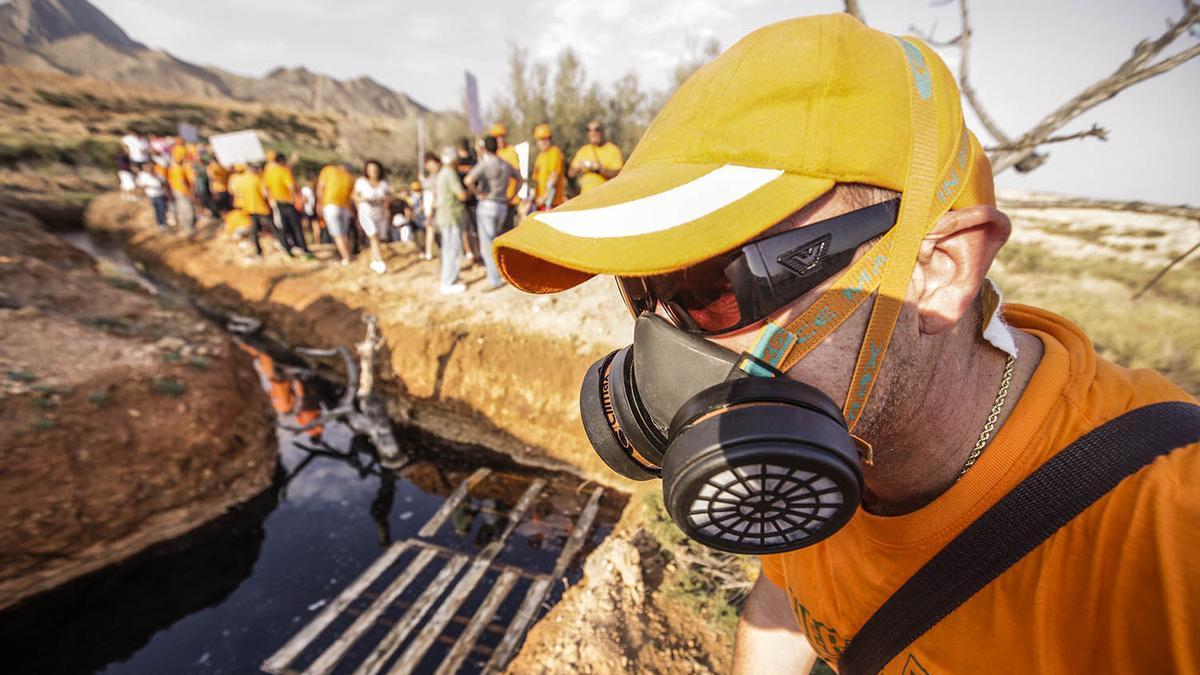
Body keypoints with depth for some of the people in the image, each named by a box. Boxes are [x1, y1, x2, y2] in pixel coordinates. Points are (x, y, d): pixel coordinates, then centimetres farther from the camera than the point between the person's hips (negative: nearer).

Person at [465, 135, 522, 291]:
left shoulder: (484, 164, -12)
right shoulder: (506, 164, 10)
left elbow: (469, 180, -27)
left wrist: (478, 193, -11)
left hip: (487, 205, -7)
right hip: (502, 206, 7)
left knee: (487, 244, -3)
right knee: (494, 239, 23)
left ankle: (495, 280, -5)